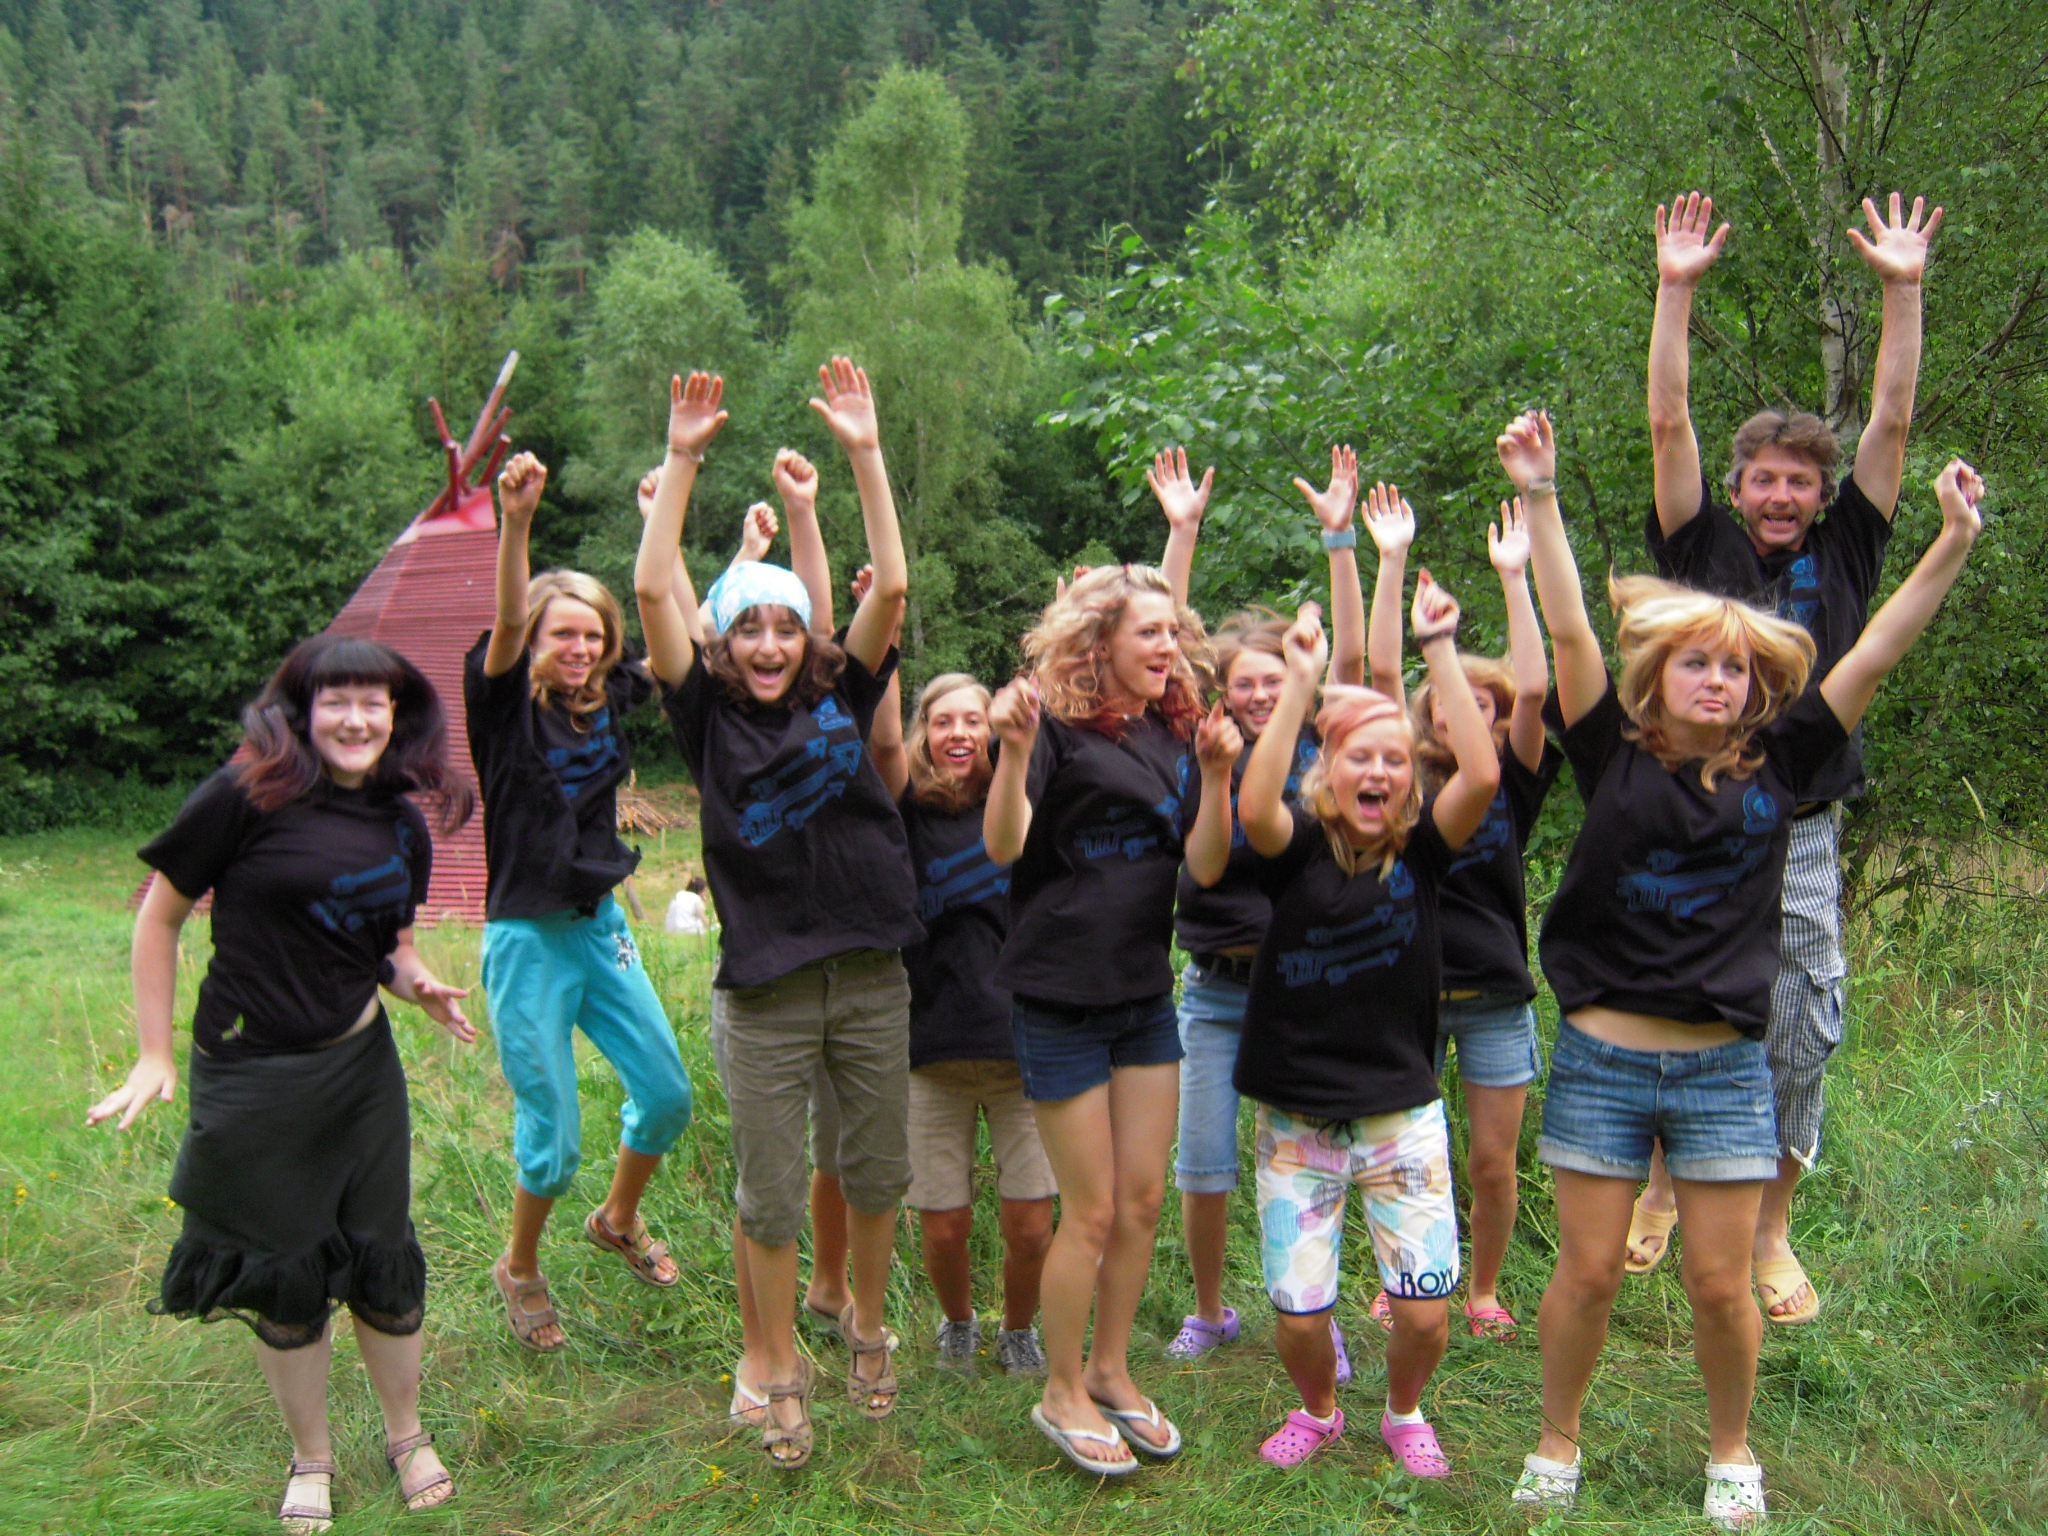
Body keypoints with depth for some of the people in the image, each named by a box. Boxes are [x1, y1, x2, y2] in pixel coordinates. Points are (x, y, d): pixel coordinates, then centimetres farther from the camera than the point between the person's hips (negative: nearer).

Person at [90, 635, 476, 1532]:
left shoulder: (402, 826, 5)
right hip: (251, 1079, -4)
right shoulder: (249, 796, -12)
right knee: (282, 1274, 10)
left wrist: (421, 986, -5)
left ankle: (406, 1434, 34)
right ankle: (311, 1457, 32)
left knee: (381, 1262, 11)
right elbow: (160, 915, -5)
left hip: (360, 1068, 4)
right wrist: (153, 1055, -5)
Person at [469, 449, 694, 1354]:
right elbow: (507, 624, -30)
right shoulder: (506, 704, -11)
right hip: (527, 940, -6)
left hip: (600, 926, 6)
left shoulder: (607, 700, 3)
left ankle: (619, 1222, 39)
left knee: (666, 1094, 11)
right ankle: (519, 1271, 28)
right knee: (552, 1139, 0)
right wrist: (515, 521, -46)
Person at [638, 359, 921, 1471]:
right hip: (764, 991, -2)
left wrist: (865, 452, -7)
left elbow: (891, 586, -3)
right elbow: (653, 590, -9)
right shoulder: (707, 716, 0)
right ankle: (774, 1362, 28)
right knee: (769, 1195, 8)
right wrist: (681, 460, -12)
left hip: (869, 979, 2)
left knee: (877, 1172, 15)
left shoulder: (840, 699, 5)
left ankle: (867, 1325, 39)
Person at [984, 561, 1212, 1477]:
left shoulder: (1170, 725, 7)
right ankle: (1061, 1393, 24)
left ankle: (1111, 1373, 32)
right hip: (1063, 996, -6)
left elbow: (1200, 852, 14)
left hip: (1145, 990, 7)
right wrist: (1014, 747, -40)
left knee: (1144, 1201, 13)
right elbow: (1003, 846, -25)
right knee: (1092, 1212, 3)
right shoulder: (1057, 721, -14)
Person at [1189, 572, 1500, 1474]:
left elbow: (1483, 773, -21)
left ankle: (1403, 1410, 32)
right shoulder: (1299, 845, -8)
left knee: (1425, 1312, -1)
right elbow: (1254, 808, -31)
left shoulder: (1421, 849, -3)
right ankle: (1318, 1409, 34)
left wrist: (1437, 647, -22)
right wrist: (1301, 681, -31)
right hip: (1298, 1121, -1)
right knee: (1298, 1315, 0)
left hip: (1403, 1116, 1)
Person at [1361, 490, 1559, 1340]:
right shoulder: (1407, 778, 1)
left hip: (1496, 997, 1)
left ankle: (1483, 1291, 27)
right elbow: (1381, 671, -7)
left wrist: (1513, 576, -14)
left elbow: (1535, 686, -12)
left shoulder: (1512, 782, 1)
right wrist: (1392, 561, -11)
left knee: (1493, 1162, 7)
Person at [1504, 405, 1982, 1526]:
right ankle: (1556, 1445, 28)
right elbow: (1570, 629, -10)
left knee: (1721, 1285, 9)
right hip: (1603, 1059, -1)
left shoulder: (1775, 767, 3)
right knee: (1587, 1274, 7)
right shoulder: (1615, 756, -2)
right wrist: (1538, 497, -16)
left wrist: (1955, 542, -5)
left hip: (1725, 1066, 1)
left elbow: (1874, 653, -1)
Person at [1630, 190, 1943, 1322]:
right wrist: (1676, 292, -8)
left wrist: (1903, 289, -1)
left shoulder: (1843, 554, 8)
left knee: (1800, 1044, 5)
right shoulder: (1704, 548, 3)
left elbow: (1891, 423, 3)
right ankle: (1660, 1185, 29)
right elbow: (1668, 425, -3)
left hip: (1800, 842, 2)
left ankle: (1770, 1230, 22)